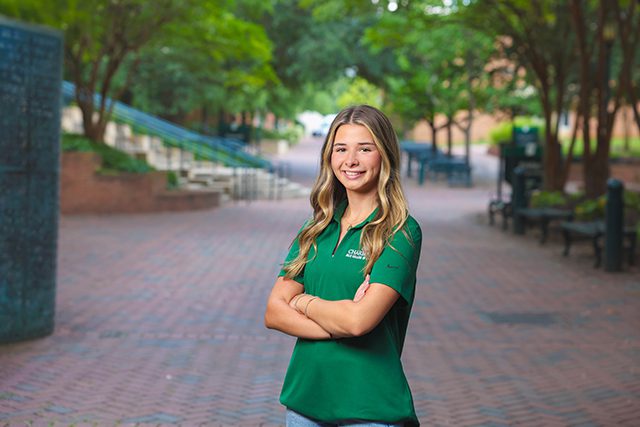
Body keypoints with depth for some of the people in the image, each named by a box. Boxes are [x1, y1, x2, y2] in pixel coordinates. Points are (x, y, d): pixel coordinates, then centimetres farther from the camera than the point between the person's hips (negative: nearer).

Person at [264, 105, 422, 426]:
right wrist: (338, 327, -15)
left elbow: (360, 320, -21)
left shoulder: (401, 233, -10)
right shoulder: (316, 230, 7)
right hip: (304, 400, 5)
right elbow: (273, 314, 0)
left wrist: (303, 301, -4)